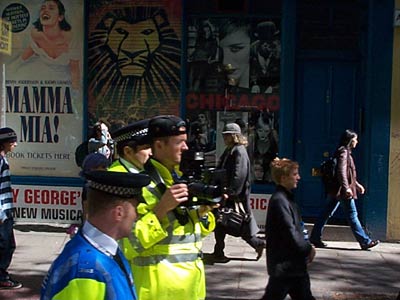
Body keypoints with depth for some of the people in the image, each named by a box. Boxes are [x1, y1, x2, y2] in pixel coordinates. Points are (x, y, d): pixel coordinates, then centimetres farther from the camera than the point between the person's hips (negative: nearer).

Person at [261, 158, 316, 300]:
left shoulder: (286, 197, 12)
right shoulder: (279, 200, -20)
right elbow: (290, 233, -23)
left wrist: (306, 246, 5)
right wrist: (308, 248, -10)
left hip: (295, 263, 10)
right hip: (284, 265, -10)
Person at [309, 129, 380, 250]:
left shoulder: (346, 152, 20)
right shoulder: (343, 152, -11)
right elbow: (341, 171, -22)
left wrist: (357, 185, 27)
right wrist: (346, 187, -27)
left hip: (335, 190, 10)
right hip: (343, 190, -10)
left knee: (327, 213, 9)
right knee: (352, 215, -4)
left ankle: (315, 237, 11)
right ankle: (365, 241, 2)